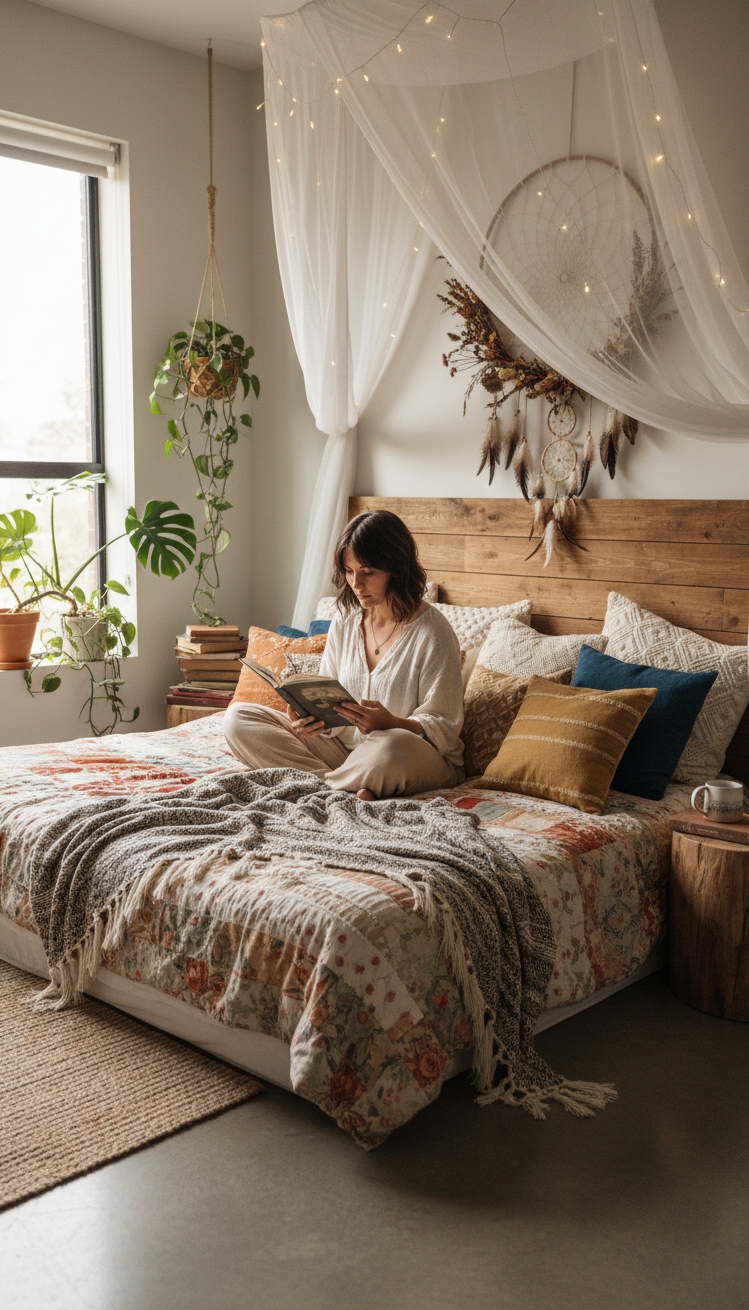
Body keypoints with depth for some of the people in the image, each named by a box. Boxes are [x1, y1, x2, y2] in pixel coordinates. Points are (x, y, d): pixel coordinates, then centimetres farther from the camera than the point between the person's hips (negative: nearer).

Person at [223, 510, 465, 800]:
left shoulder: (432, 632, -12)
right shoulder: (344, 623, 6)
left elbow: (444, 730, -12)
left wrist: (390, 723, -30)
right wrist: (311, 718, -16)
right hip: (344, 748, 6)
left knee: (391, 746, -44)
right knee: (237, 718, -7)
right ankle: (351, 789, -21)